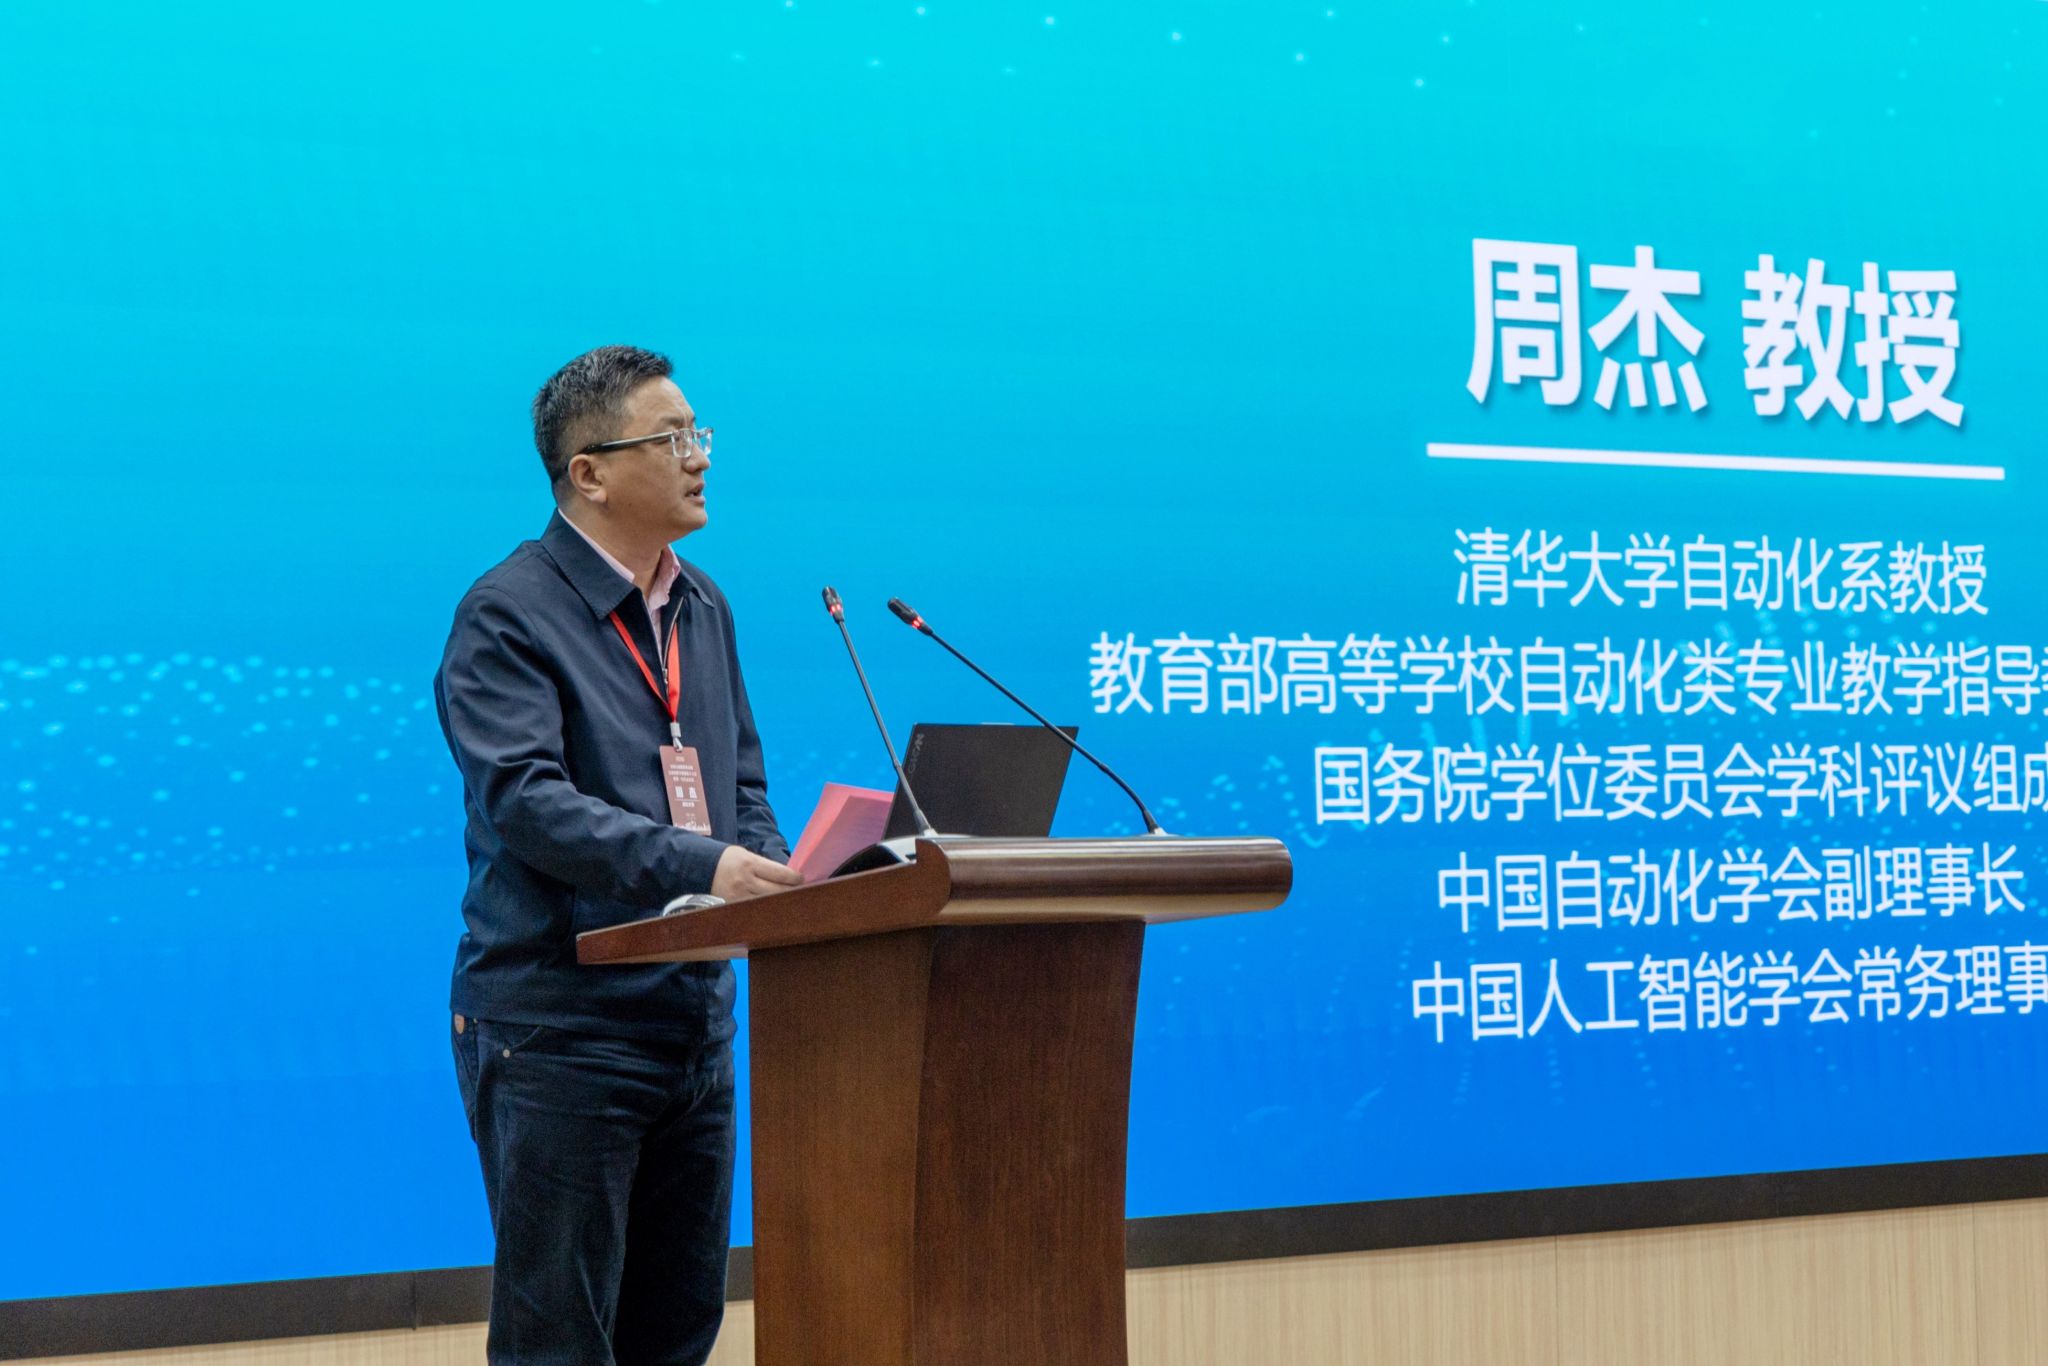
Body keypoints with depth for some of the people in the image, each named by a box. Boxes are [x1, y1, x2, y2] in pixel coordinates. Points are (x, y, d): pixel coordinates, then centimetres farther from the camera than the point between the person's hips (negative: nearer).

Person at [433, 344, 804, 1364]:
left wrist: (783, 884, -2)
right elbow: (523, 798, -22)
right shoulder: (508, 617, -9)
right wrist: (700, 865, -31)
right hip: (557, 1036, -7)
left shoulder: (702, 609, 15)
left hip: (694, 1026, 8)